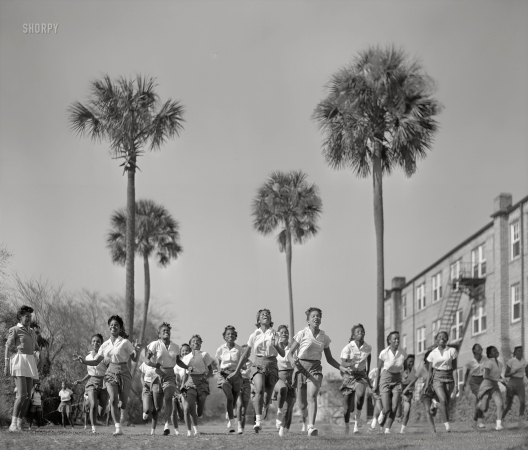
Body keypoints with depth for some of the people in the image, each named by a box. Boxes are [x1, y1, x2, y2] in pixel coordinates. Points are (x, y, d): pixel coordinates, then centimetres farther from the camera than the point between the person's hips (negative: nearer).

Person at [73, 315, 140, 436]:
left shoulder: (125, 343, 0)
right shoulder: (105, 345, 10)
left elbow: (134, 359, -1)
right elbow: (96, 362, 14)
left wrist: (136, 350, -22)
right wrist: (83, 361, -1)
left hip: (123, 373, -2)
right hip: (111, 373, 2)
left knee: (123, 402, -3)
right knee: (113, 400, -18)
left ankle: (123, 416, 30)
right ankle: (118, 427, -18)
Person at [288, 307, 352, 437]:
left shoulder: (324, 337, 6)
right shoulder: (302, 334, -5)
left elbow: (329, 359, 16)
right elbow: (290, 353, -4)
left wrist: (342, 368, 4)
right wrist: (292, 361, -26)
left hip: (315, 368, 1)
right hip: (301, 367, -1)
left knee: (312, 397, -23)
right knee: (302, 405, 0)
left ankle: (311, 427, -29)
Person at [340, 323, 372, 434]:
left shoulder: (368, 348, -3)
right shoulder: (348, 348, -12)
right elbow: (343, 363, -17)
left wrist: (367, 371, 22)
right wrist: (350, 364, -38)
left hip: (361, 375, 1)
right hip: (349, 375, -1)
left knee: (360, 394, -32)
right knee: (347, 406, 1)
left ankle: (357, 418, -14)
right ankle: (346, 426, 25)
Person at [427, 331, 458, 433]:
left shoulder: (452, 351, 1)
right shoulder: (433, 353, 4)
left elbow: (454, 369, -1)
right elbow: (430, 371, 11)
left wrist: (456, 385, -7)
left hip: (449, 379, 1)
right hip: (437, 378, -1)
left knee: (446, 404, 0)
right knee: (443, 400, -23)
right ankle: (447, 424, -25)